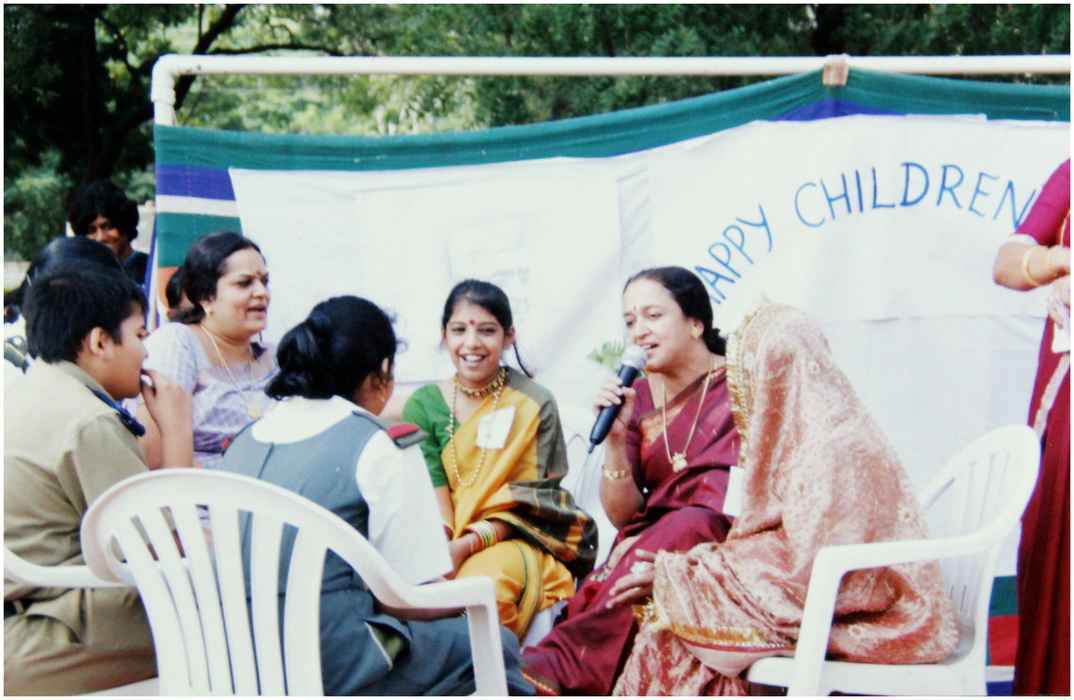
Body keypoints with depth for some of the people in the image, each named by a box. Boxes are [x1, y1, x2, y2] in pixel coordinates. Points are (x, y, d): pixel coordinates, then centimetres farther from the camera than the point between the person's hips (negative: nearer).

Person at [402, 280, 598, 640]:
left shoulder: (534, 404, 2)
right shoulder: (422, 405, 7)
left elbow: (526, 503, -4)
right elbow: (432, 500, -1)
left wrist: (465, 546, -20)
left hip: (515, 541, -2)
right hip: (443, 547, 2)